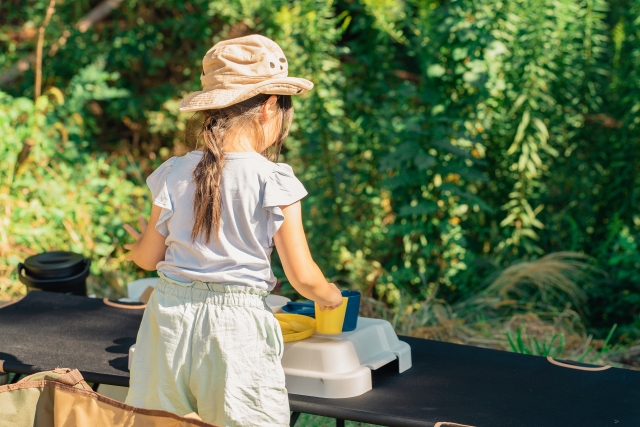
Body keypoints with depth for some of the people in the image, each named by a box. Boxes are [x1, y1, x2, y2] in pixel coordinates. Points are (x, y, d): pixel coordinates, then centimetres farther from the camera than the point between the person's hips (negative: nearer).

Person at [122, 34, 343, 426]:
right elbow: (303, 277, -10)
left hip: (170, 316, 4)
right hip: (236, 325, -4)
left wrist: (137, 243, 31)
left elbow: (148, 258, 8)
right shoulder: (273, 181, -11)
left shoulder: (175, 173, -1)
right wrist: (330, 295, 12)